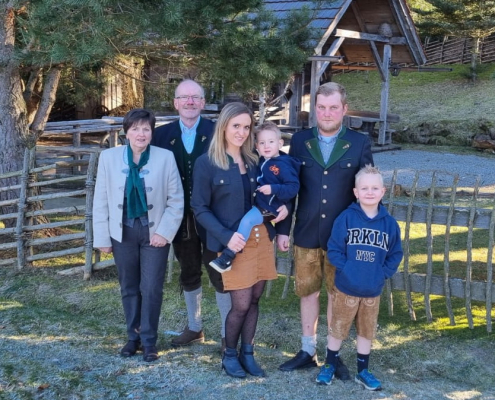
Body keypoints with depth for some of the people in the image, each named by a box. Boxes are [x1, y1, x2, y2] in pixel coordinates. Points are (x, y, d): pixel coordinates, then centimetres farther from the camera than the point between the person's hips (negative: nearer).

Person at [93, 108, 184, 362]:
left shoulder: (165, 158, -8)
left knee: (151, 289, 1)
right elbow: (101, 200, 0)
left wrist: (164, 231, -12)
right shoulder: (109, 157, -4)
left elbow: (176, 200, -5)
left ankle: (149, 340, 17)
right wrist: (102, 237, -1)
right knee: (129, 288, 13)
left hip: (154, 232, -2)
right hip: (123, 232, 2)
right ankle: (133, 336, 29)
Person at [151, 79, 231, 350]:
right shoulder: (162, 134, 2)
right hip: (181, 218, 4)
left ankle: (228, 334, 18)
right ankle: (194, 328, 34)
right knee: (188, 274, 17)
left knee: (219, 275, 5)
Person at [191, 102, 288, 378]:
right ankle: (230, 354, 20)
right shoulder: (207, 163, -8)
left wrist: (282, 207, -5)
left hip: (262, 237, 5)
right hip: (234, 241, -5)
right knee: (241, 304, -3)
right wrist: (226, 236, -17)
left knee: (255, 299, 10)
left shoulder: (255, 159, 8)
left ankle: (248, 353, 26)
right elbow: (200, 208, -7)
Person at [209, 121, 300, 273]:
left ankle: (228, 257, -28)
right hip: (256, 202, 10)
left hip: (268, 208, -10)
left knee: (247, 220, -28)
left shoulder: (283, 165, -14)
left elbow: (293, 188, -20)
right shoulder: (261, 161, 10)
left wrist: (273, 189, -30)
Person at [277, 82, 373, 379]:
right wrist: (283, 229, 2)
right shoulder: (300, 141, 1)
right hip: (306, 234, 2)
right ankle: (308, 351, 27)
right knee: (308, 292, 12)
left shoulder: (360, 143, -4)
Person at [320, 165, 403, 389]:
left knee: (367, 331, 16)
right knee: (338, 329, 12)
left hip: (373, 291, 3)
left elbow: (395, 255, 4)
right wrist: (346, 270, -17)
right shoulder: (346, 218, -11)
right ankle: (329, 365, 31)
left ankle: (363, 371, 31)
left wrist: (383, 274, -8)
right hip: (345, 288, -2)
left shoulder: (390, 223, -3)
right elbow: (334, 249, -9)